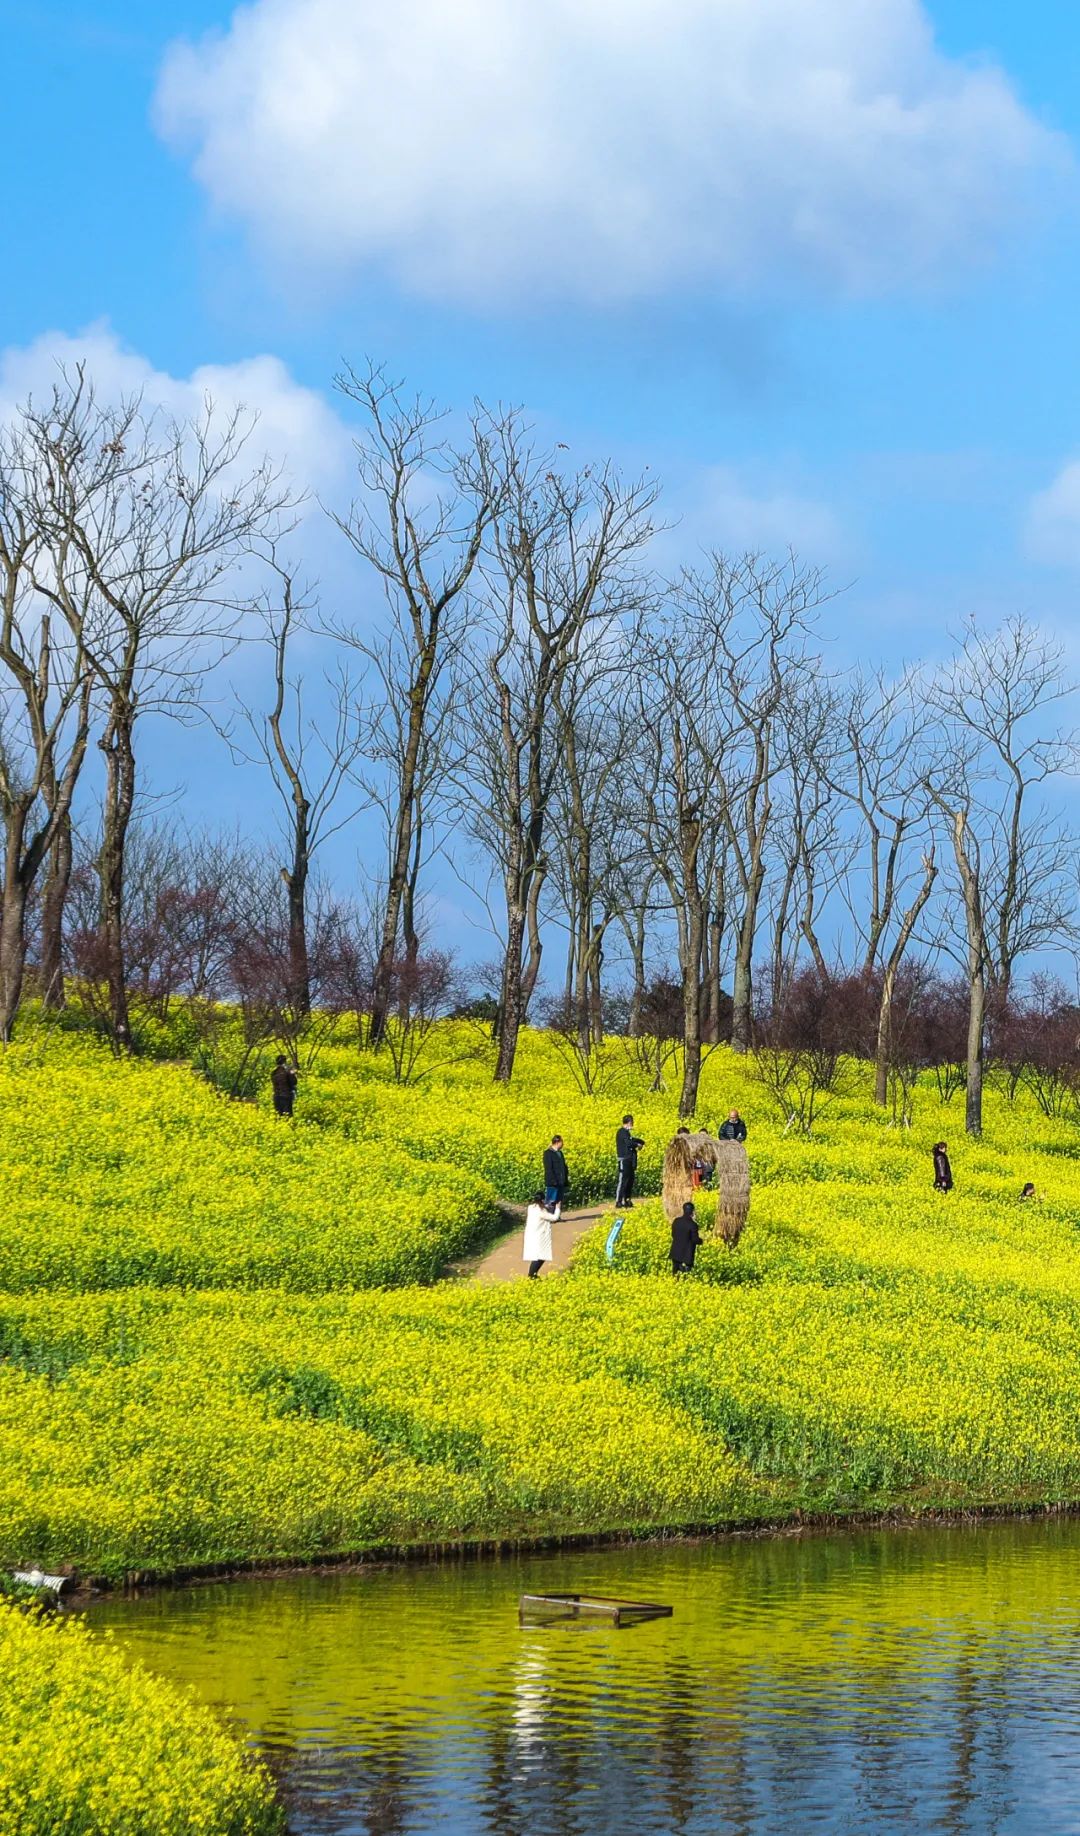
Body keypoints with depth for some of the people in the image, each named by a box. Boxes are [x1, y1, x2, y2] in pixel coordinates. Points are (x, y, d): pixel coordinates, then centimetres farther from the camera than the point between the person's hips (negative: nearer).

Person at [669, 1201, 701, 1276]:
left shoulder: (676, 1221, 0)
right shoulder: (692, 1224, -17)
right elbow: (695, 1239, -15)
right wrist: (701, 1240, 5)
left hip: (675, 1253, 6)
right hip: (686, 1255, -6)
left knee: (675, 1274, 15)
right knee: (685, 1275, 0)